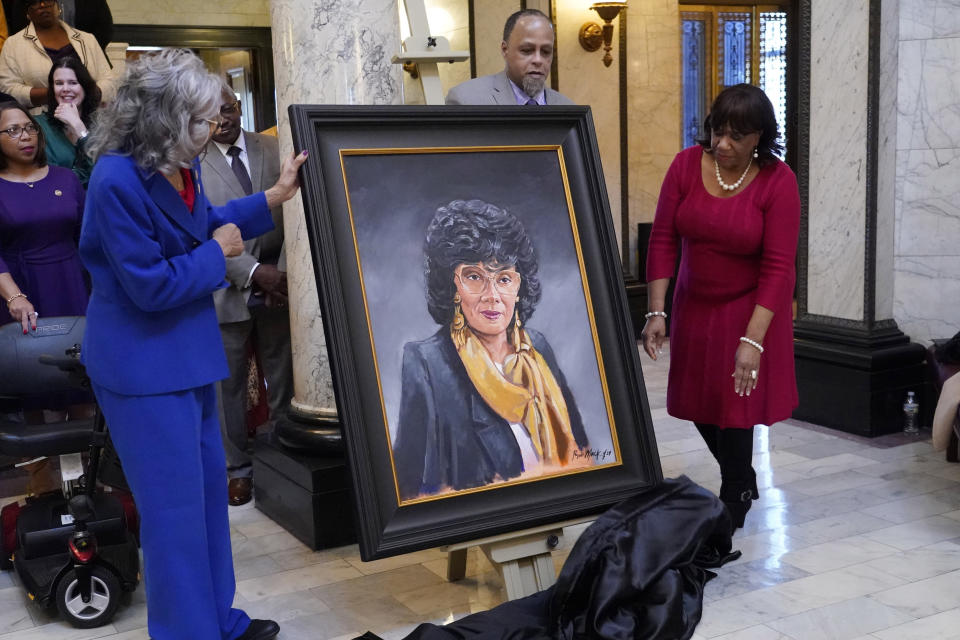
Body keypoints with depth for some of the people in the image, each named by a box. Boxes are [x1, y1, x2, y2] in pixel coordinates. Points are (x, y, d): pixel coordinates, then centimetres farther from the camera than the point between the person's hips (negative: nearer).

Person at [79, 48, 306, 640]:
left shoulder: (180, 164, 0)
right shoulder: (118, 181, -25)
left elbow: (203, 224, 16)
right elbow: (151, 285, -23)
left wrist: (274, 197, 10)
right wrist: (218, 253, -12)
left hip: (185, 350, 10)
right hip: (143, 364, -9)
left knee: (208, 485, 18)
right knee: (175, 503, 1)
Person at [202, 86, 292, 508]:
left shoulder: (273, 150, 5)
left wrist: (282, 273, -7)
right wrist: (253, 271, -17)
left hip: (276, 285, 2)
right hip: (224, 291, -2)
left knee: (283, 381, 9)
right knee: (229, 386, 6)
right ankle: (238, 469, 18)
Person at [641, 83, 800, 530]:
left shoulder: (777, 181, -19)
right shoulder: (686, 165, -11)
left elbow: (778, 267, -21)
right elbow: (663, 240, -9)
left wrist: (753, 340, -27)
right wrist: (656, 312, -14)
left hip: (749, 310, -4)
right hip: (694, 307, 4)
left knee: (735, 408, -1)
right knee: (699, 405, 13)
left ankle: (733, 508, 21)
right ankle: (743, 480, 40)